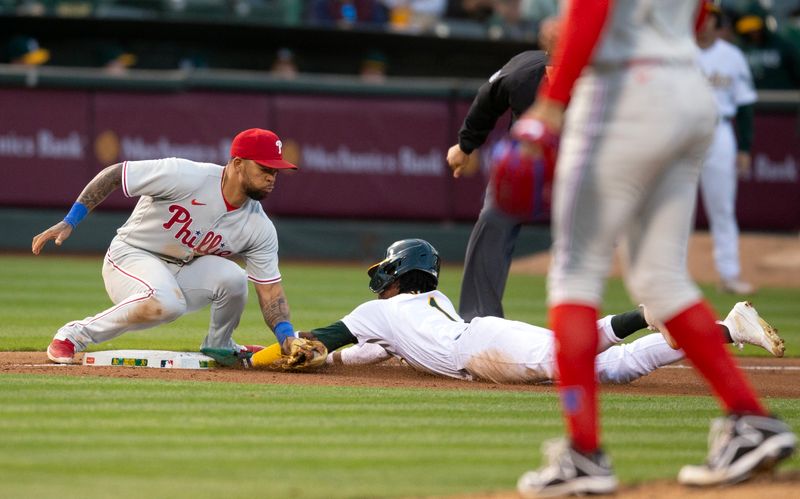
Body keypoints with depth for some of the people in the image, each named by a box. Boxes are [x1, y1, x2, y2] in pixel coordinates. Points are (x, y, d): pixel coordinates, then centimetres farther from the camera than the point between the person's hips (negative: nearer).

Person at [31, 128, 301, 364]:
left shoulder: (259, 227, -7)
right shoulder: (186, 177, -24)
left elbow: (270, 289, -5)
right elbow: (114, 174, -17)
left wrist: (287, 336, -23)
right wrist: (68, 223, -20)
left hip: (182, 272, 5)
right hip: (130, 257, -5)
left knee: (232, 277, -25)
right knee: (166, 303, -38)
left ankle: (218, 347, 6)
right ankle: (73, 336, -18)